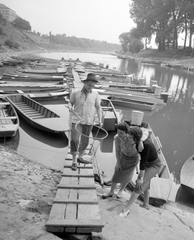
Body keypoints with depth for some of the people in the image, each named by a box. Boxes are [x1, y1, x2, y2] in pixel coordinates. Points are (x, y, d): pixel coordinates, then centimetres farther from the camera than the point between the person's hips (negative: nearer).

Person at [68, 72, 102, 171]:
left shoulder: (95, 94, -2)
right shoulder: (75, 93, -4)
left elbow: (98, 107, 3)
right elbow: (70, 102, 9)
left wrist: (100, 120, -3)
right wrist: (70, 107, -14)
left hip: (89, 122, 2)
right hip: (76, 120, -1)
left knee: (85, 141, 11)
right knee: (74, 140, -8)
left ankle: (80, 156, 35)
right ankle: (74, 162, 4)